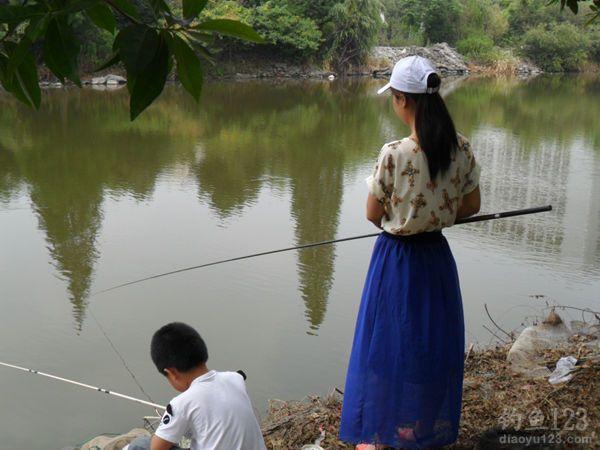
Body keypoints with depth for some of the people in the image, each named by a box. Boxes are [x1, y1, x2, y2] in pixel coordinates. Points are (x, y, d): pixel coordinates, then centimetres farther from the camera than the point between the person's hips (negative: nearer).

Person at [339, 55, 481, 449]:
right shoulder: (461, 148, -8)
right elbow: (472, 206, 4)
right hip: (438, 256, 5)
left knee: (388, 343, 12)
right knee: (434, 343, 20)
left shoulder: (394, 154, -23)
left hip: (397, 258, -5)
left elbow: (374, 214, -11)